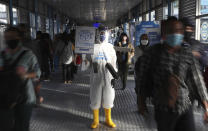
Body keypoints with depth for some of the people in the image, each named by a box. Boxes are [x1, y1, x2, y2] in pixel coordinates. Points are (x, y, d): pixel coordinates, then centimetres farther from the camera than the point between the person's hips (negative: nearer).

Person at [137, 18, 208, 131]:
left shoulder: (187, 54, -1)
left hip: (186, 109, 2)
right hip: (163, 110, -2)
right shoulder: (152, 53, -8)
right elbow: (143, 78, -2)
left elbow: (197, 80, 4)